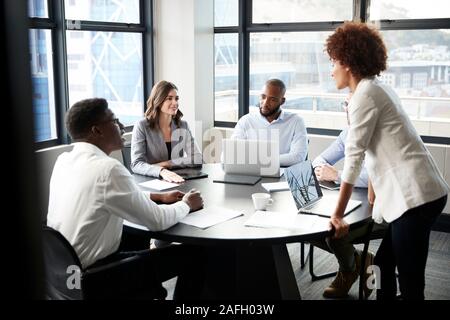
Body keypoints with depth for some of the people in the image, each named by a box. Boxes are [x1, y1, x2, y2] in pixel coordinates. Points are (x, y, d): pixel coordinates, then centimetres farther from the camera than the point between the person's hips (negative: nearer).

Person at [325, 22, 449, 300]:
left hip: (414, 196, -10)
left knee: (410, 282, -1)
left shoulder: (365, 94, -11)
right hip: (418, 193, 10)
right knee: (383, 266, 18)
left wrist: (338, 214, -11)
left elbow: (354, 157, -15)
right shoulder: (377, 89, 17)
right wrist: (373, 194, 30)